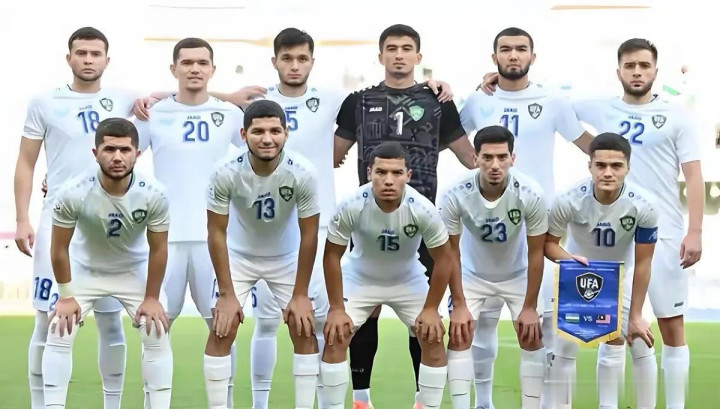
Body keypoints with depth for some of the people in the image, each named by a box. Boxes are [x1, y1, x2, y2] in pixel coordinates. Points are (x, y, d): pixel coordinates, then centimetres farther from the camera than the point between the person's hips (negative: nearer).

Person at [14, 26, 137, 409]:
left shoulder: (124, 100, 5)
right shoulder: (44, 103, 2)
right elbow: (26, 164, 4)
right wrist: (22, 220, -3)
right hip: (57, 224, -2)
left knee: (111, 321, 7)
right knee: (48, 320, -1)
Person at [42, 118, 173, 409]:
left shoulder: (153, 195, -30)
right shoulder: (73, 193, -33)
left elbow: (158, 249, -14)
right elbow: (59, 248, -18)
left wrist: (152, 298, -8)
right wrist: (66, 296, -11)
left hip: (134, 271, 1)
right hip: (85, 269, -1)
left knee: (157, 335, -6)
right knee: (59, 333, -10)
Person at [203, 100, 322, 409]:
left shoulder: (303, 173, -29)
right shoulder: (226, 174, -30)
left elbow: (309, 235, -17)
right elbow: (216, 233, -18)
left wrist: (300, 294, -13)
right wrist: (227, 294, -17)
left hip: (287, 258, 1)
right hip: (239, 255, -1)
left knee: (305, 331, -2)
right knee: (221, 331, -7)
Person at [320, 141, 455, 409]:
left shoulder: (423, 209, -31)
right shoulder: (351, 206, -32)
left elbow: (444, 259, -15)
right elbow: (332, 255, -17)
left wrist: (430, 309, -13)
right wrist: (337, 308, -16)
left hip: (408, 281, 1)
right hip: (360, 278, 0)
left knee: (433, 339, -8)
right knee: (335, 337, -11)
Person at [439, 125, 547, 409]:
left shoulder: (530, 194, -31)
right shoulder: (456, 195, -31)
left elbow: (536, 253, -18)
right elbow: (451, 252, -16)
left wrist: (530, 307, -15)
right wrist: (459, 305, -14)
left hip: (517, 275, 0)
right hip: (472, 274, 0)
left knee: (532, 339, -6)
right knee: (459, 338, -9)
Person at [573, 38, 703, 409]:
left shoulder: (675, 116, 3)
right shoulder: (599, 110, 7)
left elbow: (693, 176, 0)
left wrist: (694, 231, -10)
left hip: (664, 236, -2)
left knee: (672, 328, 2)